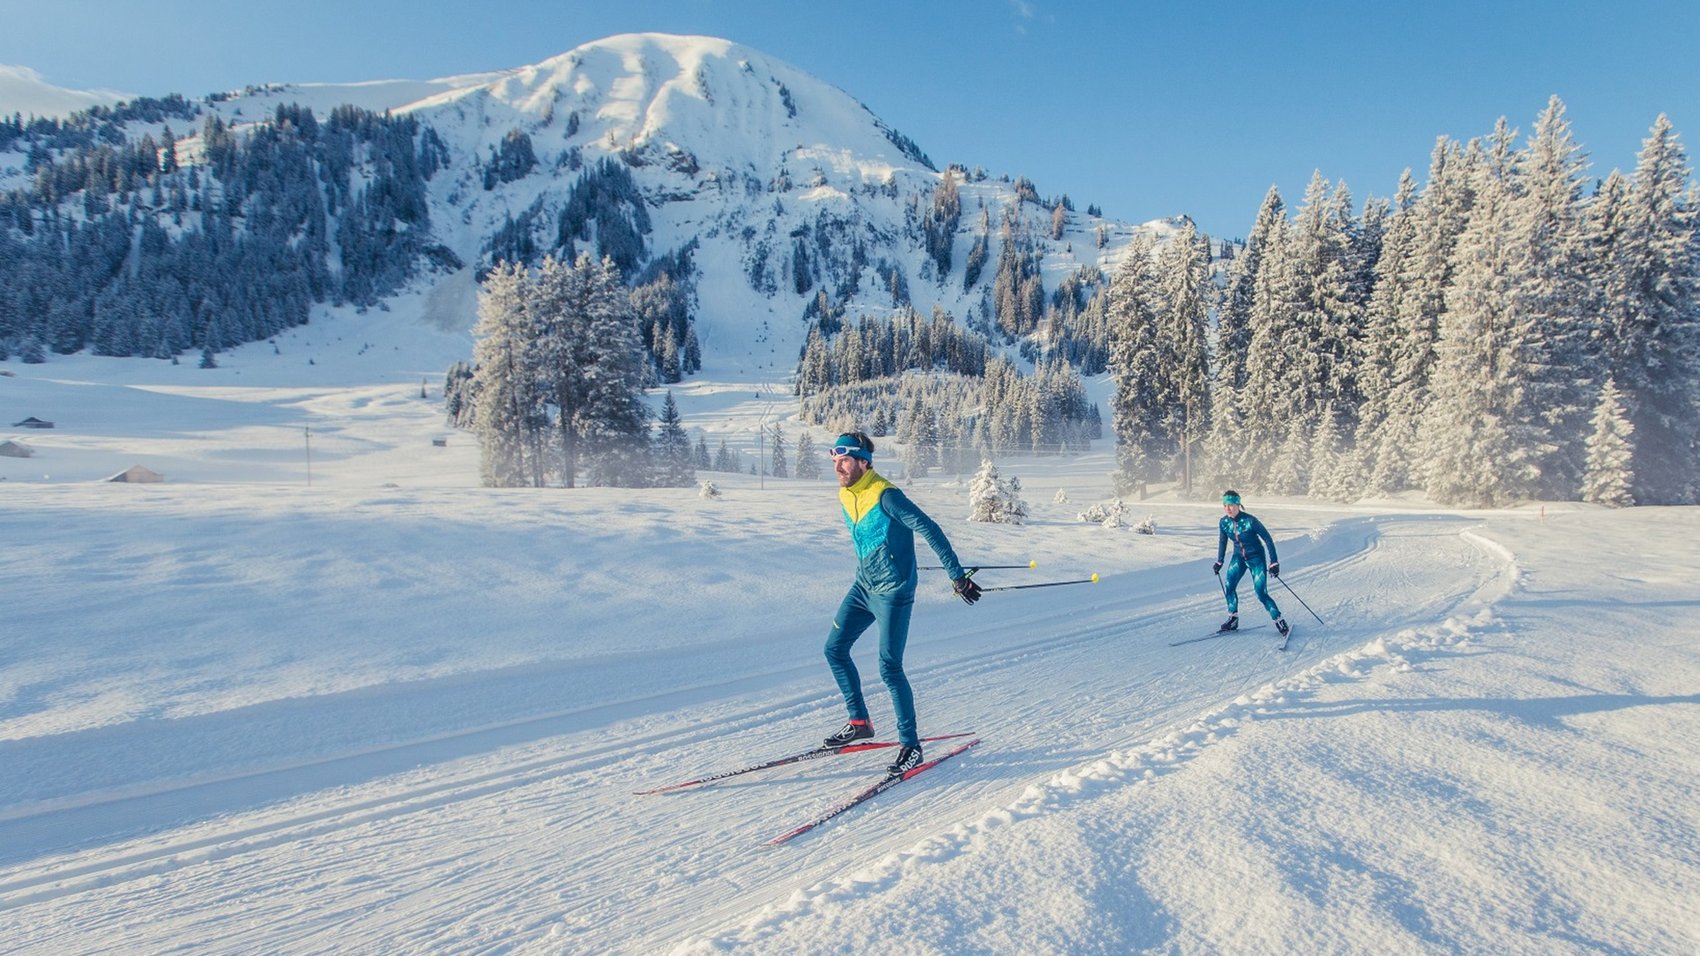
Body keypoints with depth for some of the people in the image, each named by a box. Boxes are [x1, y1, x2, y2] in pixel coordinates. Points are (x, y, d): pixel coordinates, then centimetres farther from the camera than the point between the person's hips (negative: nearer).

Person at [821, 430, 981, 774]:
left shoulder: (886, 495, -21)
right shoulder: (845, 496, 4)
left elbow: (930, 530, -22)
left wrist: (958, 576, -24)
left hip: (892, 592, -8)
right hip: (863, 587, 8)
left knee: (889, 668, -8)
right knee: (834, 649, 8)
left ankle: (910, 744, 7)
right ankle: (859, 723, 24)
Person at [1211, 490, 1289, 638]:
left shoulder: (1250, 520, -25)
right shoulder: (1223, 522, -10)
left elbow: (1267, 539, -16)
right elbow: (1222, 542, 9)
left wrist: (1274, 562, -17)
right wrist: (1219, 562, 14)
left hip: (1256, 557, -4)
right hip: (1238, 557, 5)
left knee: (1261, 593, -9)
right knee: (1228, 586, -11)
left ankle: (1280, 621, 8)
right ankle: (1233, 619, 5)